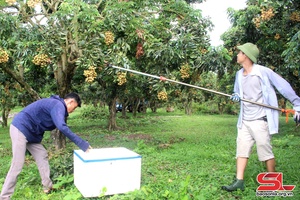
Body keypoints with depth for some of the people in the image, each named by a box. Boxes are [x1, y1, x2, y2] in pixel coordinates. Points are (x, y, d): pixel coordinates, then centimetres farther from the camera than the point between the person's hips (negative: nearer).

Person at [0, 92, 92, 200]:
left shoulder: (56, 105, 15)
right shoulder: (58, 105, -18)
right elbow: (62, 127, -32)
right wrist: (82, 144, -31)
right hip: (20, 128, -10)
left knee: (42, 156, 9)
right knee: (17, 165, -8)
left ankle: (48, 187, 13)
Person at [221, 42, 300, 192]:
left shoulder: (263, 72, -12)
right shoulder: (239, 74, 9)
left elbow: (283, 86, -12)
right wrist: (235, 96, -1)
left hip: (260, 120, -7)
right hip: (244, 120, 7)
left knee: (265, 151, 1)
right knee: (241, 149, 4)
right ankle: (239, 181, 8)